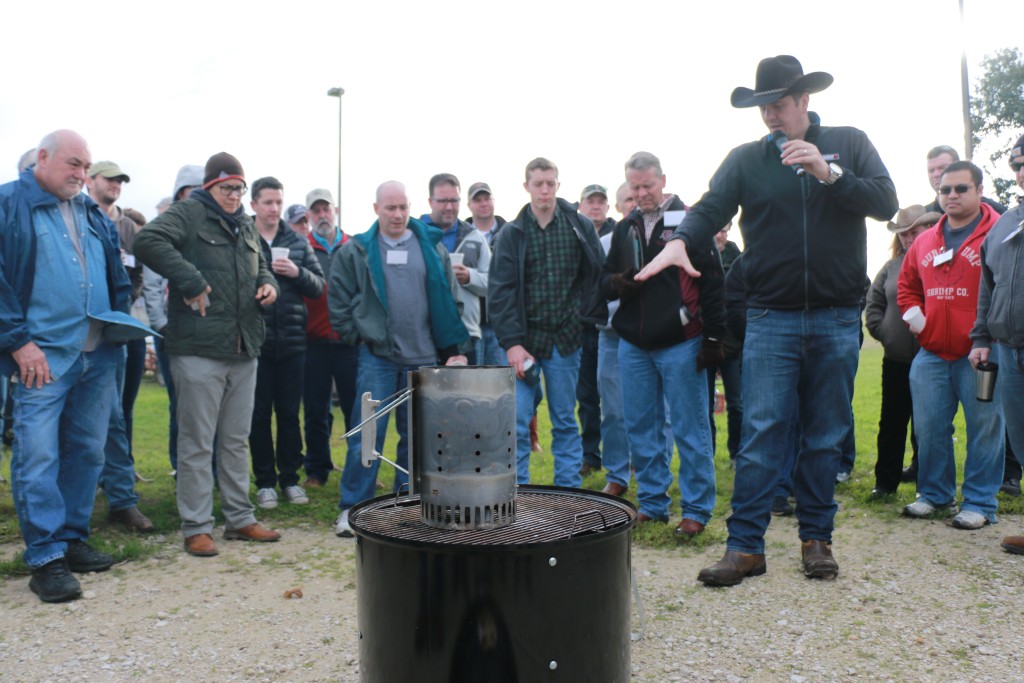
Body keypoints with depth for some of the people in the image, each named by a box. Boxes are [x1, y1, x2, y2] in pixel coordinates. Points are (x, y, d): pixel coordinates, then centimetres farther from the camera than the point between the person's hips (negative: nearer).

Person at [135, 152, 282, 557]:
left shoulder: (245, 225, 18)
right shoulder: (188, 213, -5)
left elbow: (260, 266, 30)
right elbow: (147, 241, -22)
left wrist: (268, 284, 7)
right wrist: (191, 281, -24)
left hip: (243, 349, 7)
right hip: (199, 349, -7)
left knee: (236, 440, 15)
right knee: (197, 442, 1)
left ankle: (239, 518, 25)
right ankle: (196, 527, 12)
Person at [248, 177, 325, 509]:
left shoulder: (298, 242, 9)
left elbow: (319, 285, 6)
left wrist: (298, 273, -11)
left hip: (292, 342, 2)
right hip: (255, 342, -2)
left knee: (289, 414, 10)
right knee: (259, 414, 6)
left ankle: (290, 478, 22)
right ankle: (265, 482, 18)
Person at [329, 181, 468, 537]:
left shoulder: (432, 247, 7)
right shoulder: (356, 250, 2)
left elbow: (450, 300, 8)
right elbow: (338, 300, 5)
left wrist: (453, 347, 5)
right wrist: (357, 336, 0)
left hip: (423, 357, 2)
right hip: (377, 357, -2)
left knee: (415, 433, 11)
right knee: (367, 433, -3)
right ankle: (351, 507, 7)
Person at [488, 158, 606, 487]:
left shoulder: (580, 227, 4)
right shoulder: (511, 234, 2)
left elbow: (597, 277, 6)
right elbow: (500, 292, -3)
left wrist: (589, 318, -1)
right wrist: (511, 343, -11)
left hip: (565, 339, 1)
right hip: (524, 339, 0)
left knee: (565, 421, 10)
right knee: (516, 421, -3)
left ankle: (568, 489, 20)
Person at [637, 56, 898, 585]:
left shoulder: (849, 144, 8)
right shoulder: (746, 159, 6)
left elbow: (885, 203, -4)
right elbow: (711, 208, -9)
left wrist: (827, 172, -17)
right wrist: (681, 241, -30)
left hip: (837, 318, 1)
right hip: (771, 318, -1)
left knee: (826, 436, 9)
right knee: (761, 433, -5)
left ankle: (816, 537, 22)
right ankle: (745, 546, 1)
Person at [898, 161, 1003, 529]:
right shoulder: (925, 241, 13)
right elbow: (906, 285, 25)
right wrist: (914, 314, 8)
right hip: (931, 354, 5)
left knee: (984, 429, 3)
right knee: (929, 429, 10)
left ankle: (980, 503, 14)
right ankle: (935, 494, 24)